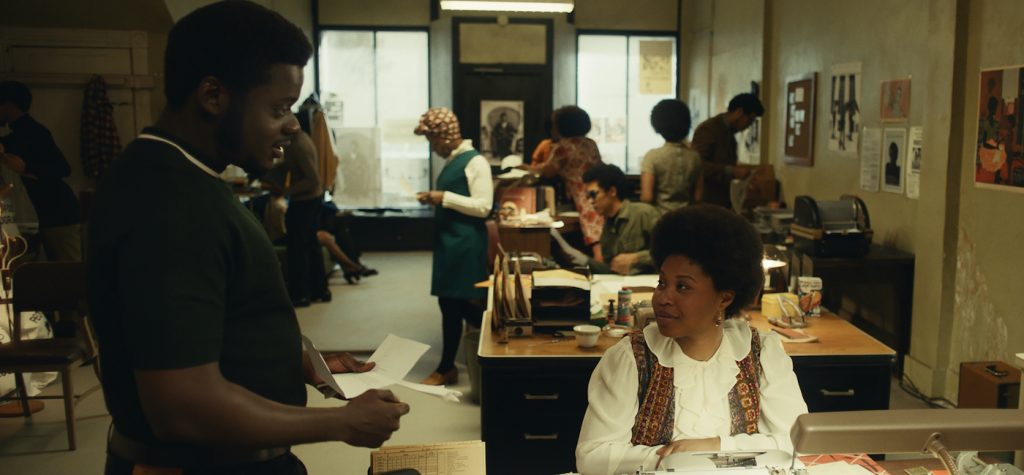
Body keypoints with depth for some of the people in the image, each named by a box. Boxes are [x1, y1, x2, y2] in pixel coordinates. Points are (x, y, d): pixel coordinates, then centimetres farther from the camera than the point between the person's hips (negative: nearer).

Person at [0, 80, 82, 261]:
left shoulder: (33, 131, -12)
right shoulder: (23, 133, 16)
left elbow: (64, 169, -21)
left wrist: (25, 168, -28)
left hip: (61, 216, -10)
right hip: (50, 217, 10)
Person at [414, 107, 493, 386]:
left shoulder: (475, 162, -11)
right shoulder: (452, 161, 16)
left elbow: (483, 207, -18)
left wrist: (445, 198, -19)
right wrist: (434, 200, 8)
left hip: (466, 243, -9)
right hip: (447, 241, 9)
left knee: (467, 304, -5)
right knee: (448, 303, 12)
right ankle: (447, 367, 19)